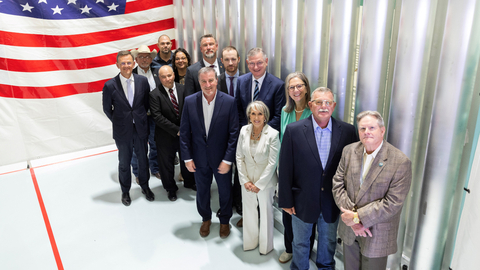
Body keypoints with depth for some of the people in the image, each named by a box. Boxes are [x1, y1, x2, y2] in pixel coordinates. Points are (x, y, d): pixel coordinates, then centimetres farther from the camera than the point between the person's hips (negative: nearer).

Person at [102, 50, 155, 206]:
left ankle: (145, 186, 39)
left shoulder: (142, 81, -6)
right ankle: (125, 191, 35)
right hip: (122, 131, -2)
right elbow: (107, 108, 0)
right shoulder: (110, 85, -12)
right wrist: (119, 122, 4)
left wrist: (140, 117, 5)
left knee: (143, 159, 16)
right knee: (124, 163, 13)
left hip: (141, 128, 2)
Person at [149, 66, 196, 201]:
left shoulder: (182, 89, -4)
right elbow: (157, 117, -19)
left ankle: (189, 182, 45)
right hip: (166, 136, -3)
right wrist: (176, 130, -21)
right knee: (167, 163, 12)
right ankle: (171, 188, 36)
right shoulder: (154, 95, -14)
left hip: (184, 132, 3)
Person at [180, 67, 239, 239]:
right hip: (199, 158, 2)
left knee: (225, 191, 16)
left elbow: (234, 133, -12)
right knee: (202, 191, 20)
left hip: (221, 158, -1)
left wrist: (228, 160, -14)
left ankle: (224, 221, 42)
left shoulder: (229, 102, -14)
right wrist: (187, 158, -4)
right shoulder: (190, 101, -8)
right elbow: (185, 132, -2)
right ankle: (206, 219, 46)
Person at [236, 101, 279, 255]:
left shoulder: (273, 134, -16)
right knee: (249, 211, 17)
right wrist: (245, 180, -4)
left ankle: (266, 245, 33)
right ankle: (250, 242, 39)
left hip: (265, 181, -3)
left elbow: (272, 163, -14)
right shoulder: (244, 131, -4)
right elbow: (239, 157, 0)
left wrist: (259, 184, -13)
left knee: (266, 212, 11)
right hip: (247, 180, 4)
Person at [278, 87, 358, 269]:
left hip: (332, 202, 2)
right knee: (300, 242, 20)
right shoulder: (294, 130, -13)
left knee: (329, 241, 25)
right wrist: (286, 200, -8)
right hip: (303, 201, -1)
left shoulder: (347, 131, -8)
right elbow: (285, 169, -10)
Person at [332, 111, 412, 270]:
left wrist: (358, 217, -21)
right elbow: (338, 184, -4)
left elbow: (393, 203, -20)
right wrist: (352, 217, -14)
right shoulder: (349, 151, -3)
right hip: (349, 230, 4)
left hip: (377, 236, -4)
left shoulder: (401, 162, -18)